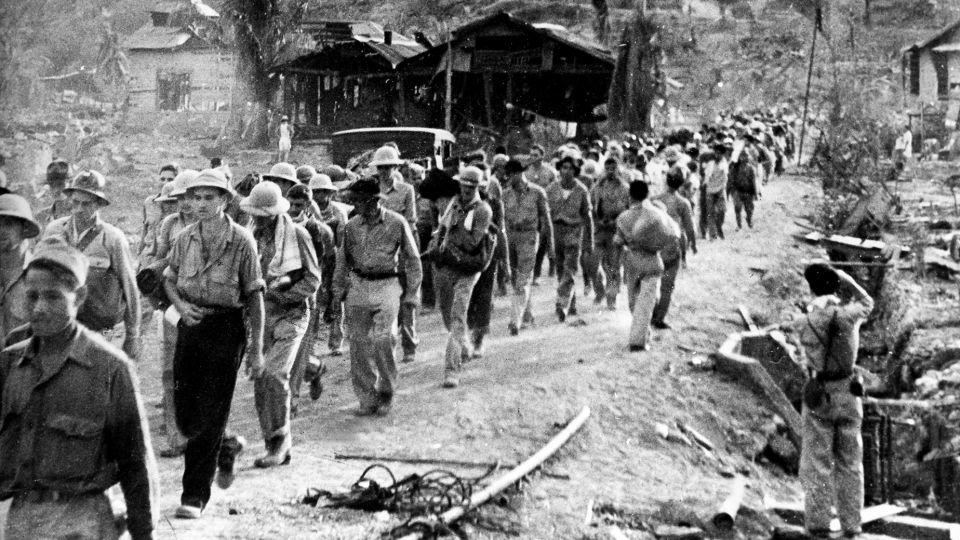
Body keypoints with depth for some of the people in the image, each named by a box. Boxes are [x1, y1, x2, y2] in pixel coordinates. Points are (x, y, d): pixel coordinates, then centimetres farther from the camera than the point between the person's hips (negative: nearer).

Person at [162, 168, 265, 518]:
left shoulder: (241, 241, -8)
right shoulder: (185, 239, 4)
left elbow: (255, 297, -6)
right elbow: (169, 279, 17)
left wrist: (256, 351, -8)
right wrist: (180, 304, -6)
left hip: (226, 330, -5)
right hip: (190, 327, 5)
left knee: (209, 417, -4)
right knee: (184, 415, 9)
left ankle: (195, 496, 3)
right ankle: (225, 451, 38)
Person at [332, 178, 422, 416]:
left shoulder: (397, 223, -4)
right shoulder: (352, 226, 6)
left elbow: (412, 259, 4)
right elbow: (343, 259, 18)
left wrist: (412, 292, 3)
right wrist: (338, 289, 14)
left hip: (387, 286, -4)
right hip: (358, 285, 4)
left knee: (382, 340, -13)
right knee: (358, 343, 1)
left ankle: (386, 393, 7)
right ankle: (367, 399, 11)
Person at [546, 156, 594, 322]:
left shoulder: (581, 191, -3)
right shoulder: (551, 189, 1)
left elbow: (587, 216, 4)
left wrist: (589, 241, 5)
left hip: (574, 232, -3)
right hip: (555, 231, 3)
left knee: (569, 271, -14)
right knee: (561, 272, 11)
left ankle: (562, 306, -20)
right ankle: (572, 305, 27)